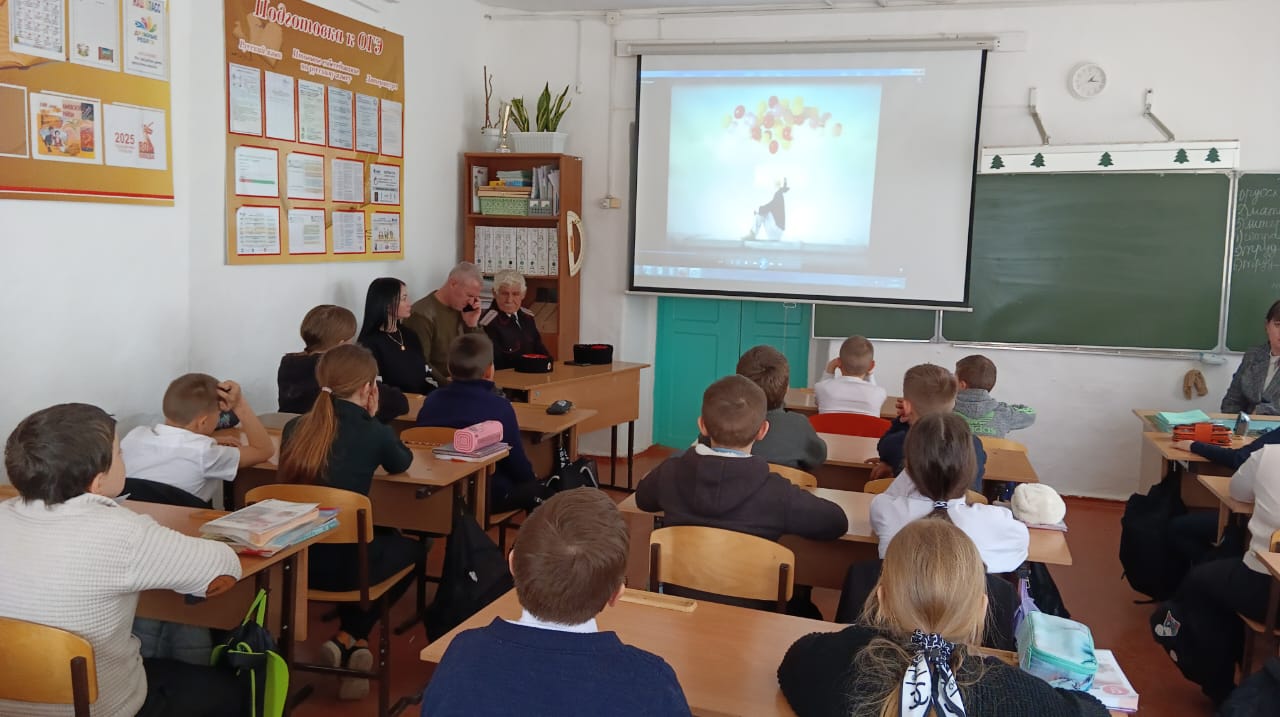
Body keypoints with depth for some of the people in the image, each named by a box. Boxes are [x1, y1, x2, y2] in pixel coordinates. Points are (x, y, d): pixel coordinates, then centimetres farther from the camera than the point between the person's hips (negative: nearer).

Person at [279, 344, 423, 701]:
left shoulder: (295, 428, 3)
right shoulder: (375, 433, -9)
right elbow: (402, 463, 13)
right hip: (343, 565, -5)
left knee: (384, 535, 33)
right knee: (410, 546, 27)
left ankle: (350, 640, 30)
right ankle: (349, 637, 20)